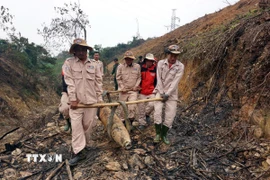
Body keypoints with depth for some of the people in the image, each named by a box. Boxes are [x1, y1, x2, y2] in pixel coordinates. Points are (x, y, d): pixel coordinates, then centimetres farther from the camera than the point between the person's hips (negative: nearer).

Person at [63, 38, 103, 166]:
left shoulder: (93, 65, 5)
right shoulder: (69, 63, -2)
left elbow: (98, 82, 8)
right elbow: (69, 82, -8)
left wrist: (100, 98, 5)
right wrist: (73, 99, -12)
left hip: (91, 100, 2)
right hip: (76, 101, -2)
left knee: (88, 124, 10)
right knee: (76, 125, -3)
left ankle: (82, 145, 32)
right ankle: (79, 152, 5)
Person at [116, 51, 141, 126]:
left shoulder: (137, 66, 3)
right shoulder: (120, 66, -1)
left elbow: (139, 78, 6)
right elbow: (118, 78, 0)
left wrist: (136, 86, -5)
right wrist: (122, 87, -7)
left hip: (133, 90, 0)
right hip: (123, 90, 0)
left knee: (132, 106, -14)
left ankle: (130, 122, 2)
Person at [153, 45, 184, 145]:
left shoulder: (180, 66, -5)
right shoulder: (161, 63, -1)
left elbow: (175, 81, -13)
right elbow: (159, 79, -4)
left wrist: (167, 94, -19)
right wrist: (161, 93, -11)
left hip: (171, 94, 0)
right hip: (160, 91, 0)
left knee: (170, 116, -1)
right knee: (157, 112, -10)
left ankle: (164, 134, 19)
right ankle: (158, 133, 9)